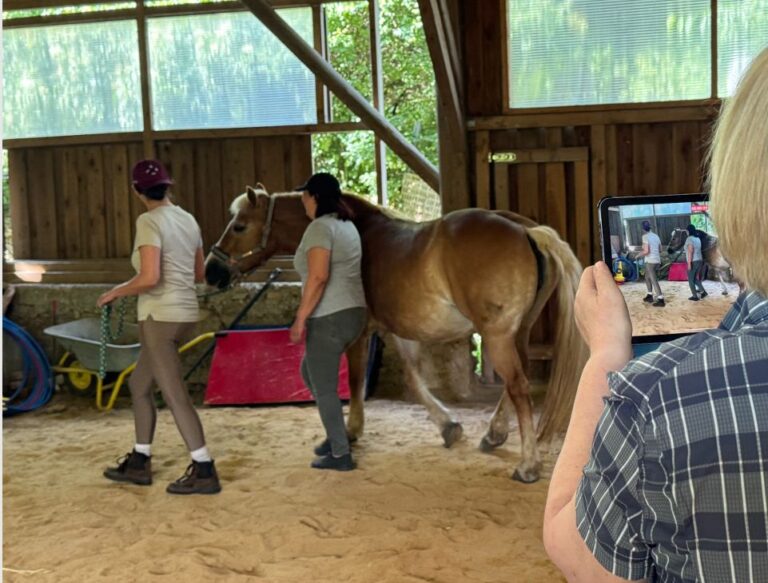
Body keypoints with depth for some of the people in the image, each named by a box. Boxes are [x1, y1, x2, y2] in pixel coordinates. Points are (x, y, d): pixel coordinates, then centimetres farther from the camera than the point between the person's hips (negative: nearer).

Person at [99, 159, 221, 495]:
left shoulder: (149, 222, -14)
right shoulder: (188, 220, 9)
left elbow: (149, 278, -23)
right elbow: (199, 274, 16)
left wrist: (116, 292, -7)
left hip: (160, 316, -9)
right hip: (185, 314, 9)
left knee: (174, 395, -3)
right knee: (139, 384, 19)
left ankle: (204, 472, 0)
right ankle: (139, 464, 26)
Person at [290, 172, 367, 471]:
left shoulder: (320, 227, -14)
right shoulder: (346, 225, 14)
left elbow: (318, 276, -25)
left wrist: (300, 318, -22)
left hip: (329, 318, -10)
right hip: (354, 312, 10)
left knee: (324, 388, 3)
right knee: (309, 371, 25)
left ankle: (341, 454, 9)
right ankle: (336, 434, 28)